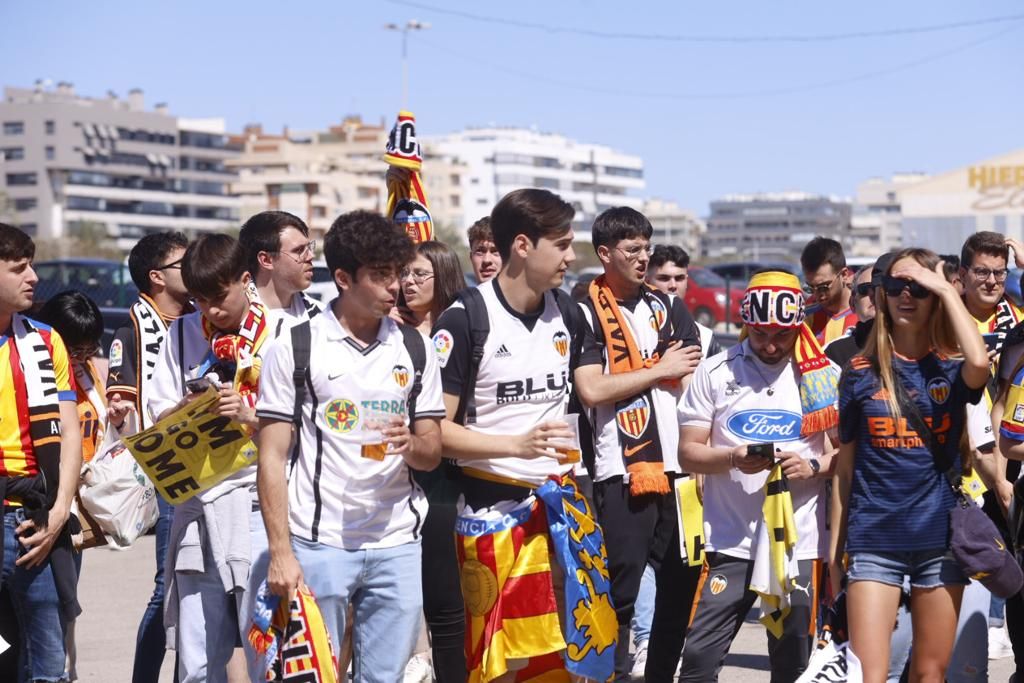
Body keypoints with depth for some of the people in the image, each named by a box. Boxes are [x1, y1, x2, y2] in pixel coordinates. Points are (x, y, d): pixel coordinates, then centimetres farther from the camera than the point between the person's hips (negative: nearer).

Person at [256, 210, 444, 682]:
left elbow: (432, 454, 13)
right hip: (318, 544, -3)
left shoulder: (414, 348, 10)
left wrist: (410, 443, -11)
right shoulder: (296, 347, -1)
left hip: (396, 545, 3)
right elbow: (272, 458, -2)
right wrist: (280, 552, -10)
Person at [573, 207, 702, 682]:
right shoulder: (586, 314, -2)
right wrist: (660, 369, -6)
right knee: (620, 587, -5)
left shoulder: (668, 308, 15)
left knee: (683, 581, 10)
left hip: (678, 465, 5)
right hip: (622, 471, -5)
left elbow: (692, 382, 10)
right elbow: (591, 390, -14)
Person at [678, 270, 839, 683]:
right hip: (729, 538, 0)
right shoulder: (715, 372, 4)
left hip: (798, 539, 0)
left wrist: (814, 465, -13)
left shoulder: (823, 374, 5)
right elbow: (688, 452, 3)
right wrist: (734, 458, -16)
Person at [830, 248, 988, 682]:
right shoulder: (861, 373, 4)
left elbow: (979, 364, -24)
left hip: (941, 538, 1)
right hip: (874, 540, -1)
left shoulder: (951, 369, 3)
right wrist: (835, 548, 5)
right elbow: (845, 470, 7)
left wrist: (947, 289, -13)